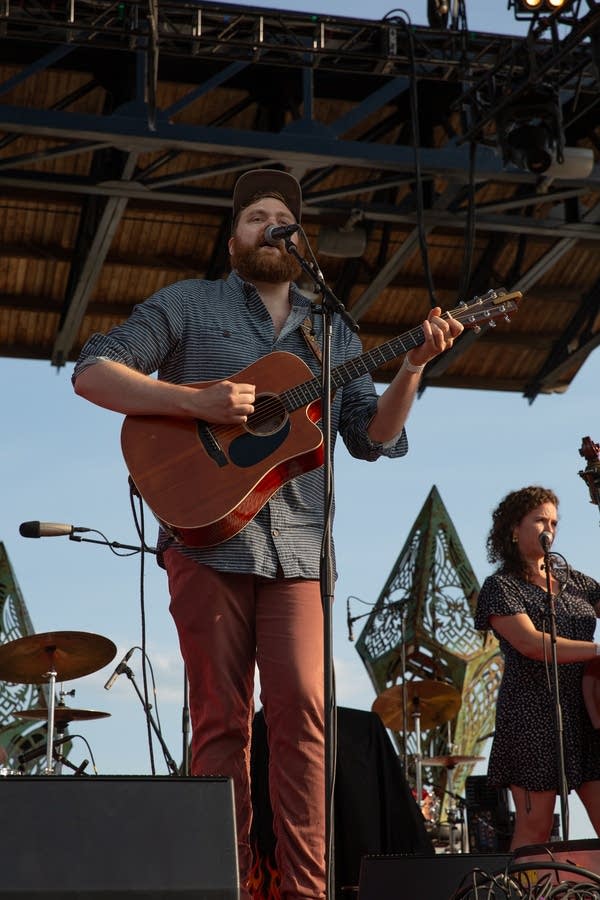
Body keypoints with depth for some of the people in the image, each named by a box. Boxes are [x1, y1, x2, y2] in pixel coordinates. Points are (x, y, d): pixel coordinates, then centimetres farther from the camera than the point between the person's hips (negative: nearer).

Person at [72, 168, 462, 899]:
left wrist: (413, 367, -3)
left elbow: (374, 437, 14)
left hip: (296, 550, 2)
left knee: (301, 714, -9)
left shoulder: (331, 334, 20)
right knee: (222, 722, -1)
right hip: (208, 538, -2)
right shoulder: (189, 304, 10)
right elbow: (91, 372, 0)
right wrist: (194, 401, -13)